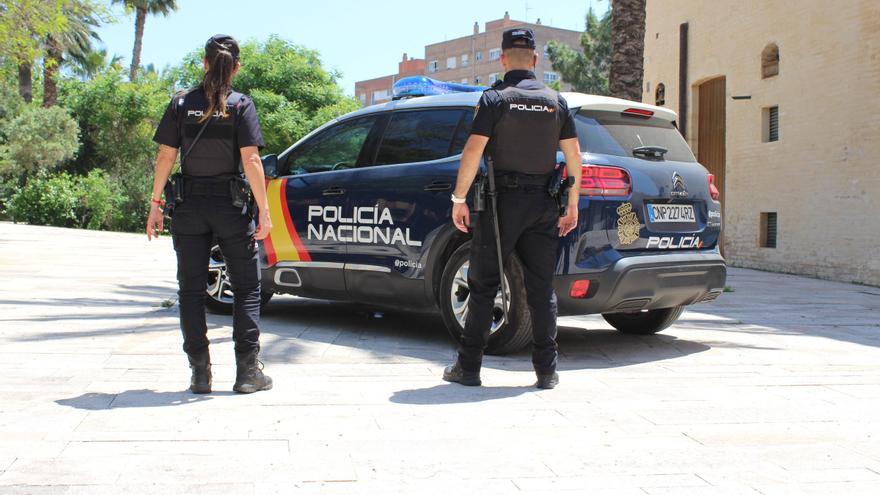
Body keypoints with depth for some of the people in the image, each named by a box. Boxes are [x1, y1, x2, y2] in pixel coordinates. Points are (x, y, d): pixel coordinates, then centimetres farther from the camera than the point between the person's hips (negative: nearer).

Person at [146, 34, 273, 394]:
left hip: (189, 208, 2)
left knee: (192, 290, 10)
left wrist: (156, 203, 5)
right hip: (231, 206, -2)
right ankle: (247, 371, 5)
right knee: (246, 288, 8)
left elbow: (166, 156, -1)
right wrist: (264, 210, -9)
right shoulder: (240, 105, -4)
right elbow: (250, 160, -11)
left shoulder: (181, 103, 2)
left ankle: (200, 372, 10)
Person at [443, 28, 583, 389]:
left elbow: (473, 151, -13)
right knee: (542, 289, 7)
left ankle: (468, 367, 6)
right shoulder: (555, 101, 7)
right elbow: (574, 156, 5)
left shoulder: (495, 98, -5)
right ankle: (547, 370, 8)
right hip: (543, 205, 4)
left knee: (483, 285, 3)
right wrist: (572, 203, 11)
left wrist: (459, 199, -8)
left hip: (502, 201, -3)